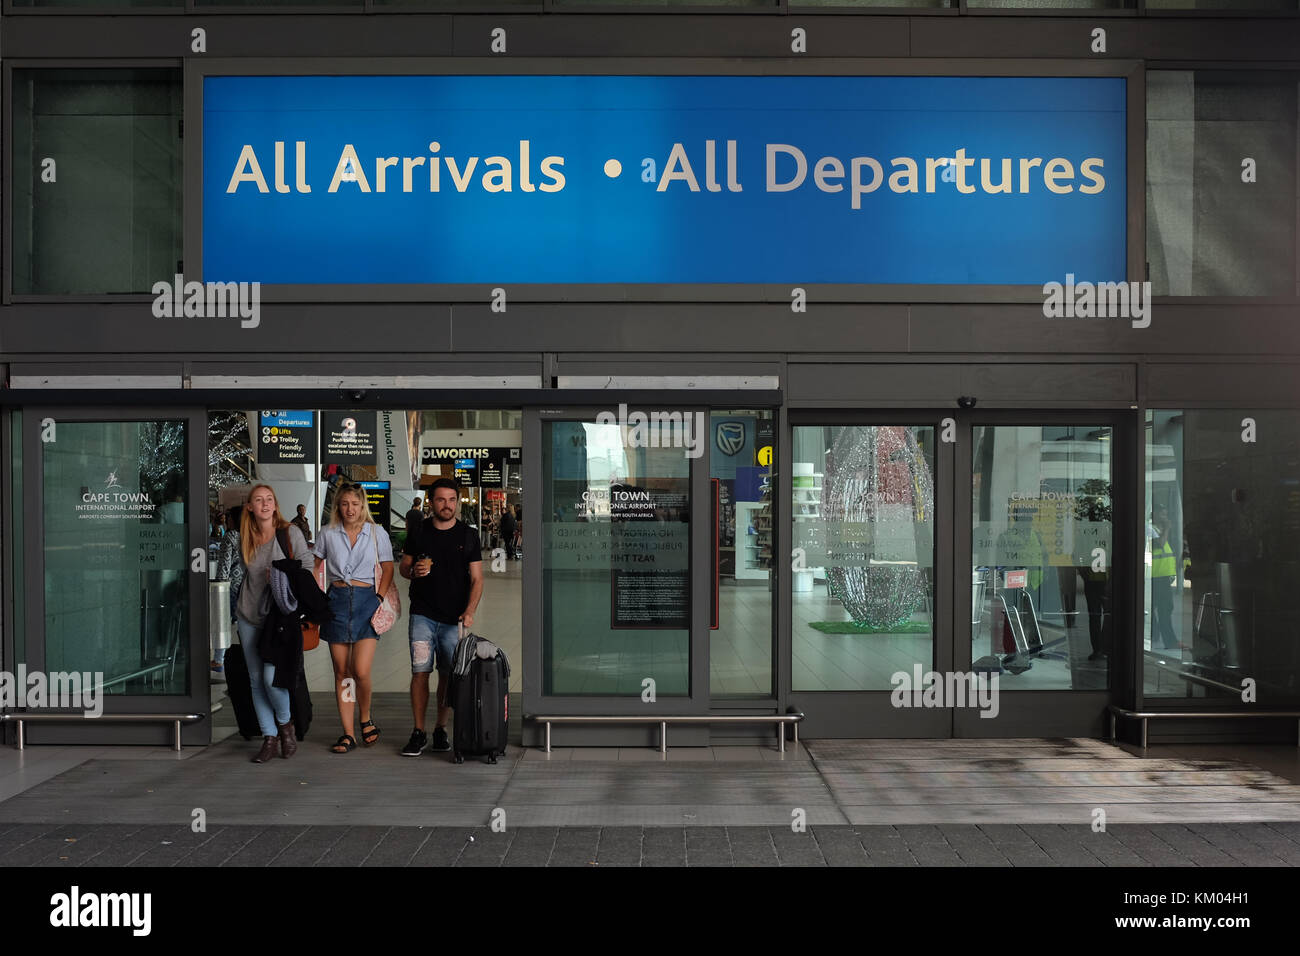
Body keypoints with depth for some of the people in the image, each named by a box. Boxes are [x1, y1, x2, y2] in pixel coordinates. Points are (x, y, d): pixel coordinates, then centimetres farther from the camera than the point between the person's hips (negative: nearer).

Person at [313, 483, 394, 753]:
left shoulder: (376, 533, 4)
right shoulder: (328, 533, 7)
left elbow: (387, 568, 12)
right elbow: (316, 566, 16)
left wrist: (379, 598, 1)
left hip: (365, 600, -2)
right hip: (336, 600, 2)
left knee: (361, 671, -12)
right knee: (341, 672, 4)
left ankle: (366, 719, 14)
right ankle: (348, 734, 11)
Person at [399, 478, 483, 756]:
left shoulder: (468, 535, 3)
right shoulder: (418, 532, 6)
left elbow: (476, 579, 1)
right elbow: (403, 567, 15)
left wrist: (469, 611, -13)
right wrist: (413, 571, -10)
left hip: (454, 618, 0)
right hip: (422, 615, 0)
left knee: (448, 676, 4)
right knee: (420, 672, -5)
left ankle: (440, 729, 18)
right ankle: (418, 733, 2)